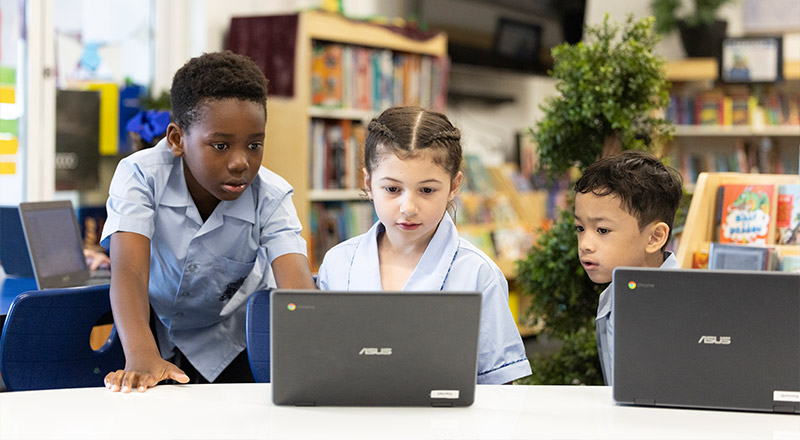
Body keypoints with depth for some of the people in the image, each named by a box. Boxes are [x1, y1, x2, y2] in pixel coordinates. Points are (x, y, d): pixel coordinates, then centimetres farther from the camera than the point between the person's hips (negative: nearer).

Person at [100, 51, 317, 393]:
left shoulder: (271, 197, -17)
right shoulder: (140, 175, -20)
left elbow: (297, 285, -31)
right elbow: (129, 271, -33)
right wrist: (141, 357, -52)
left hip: (229, 348, 0)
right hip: (154, 334, 1)